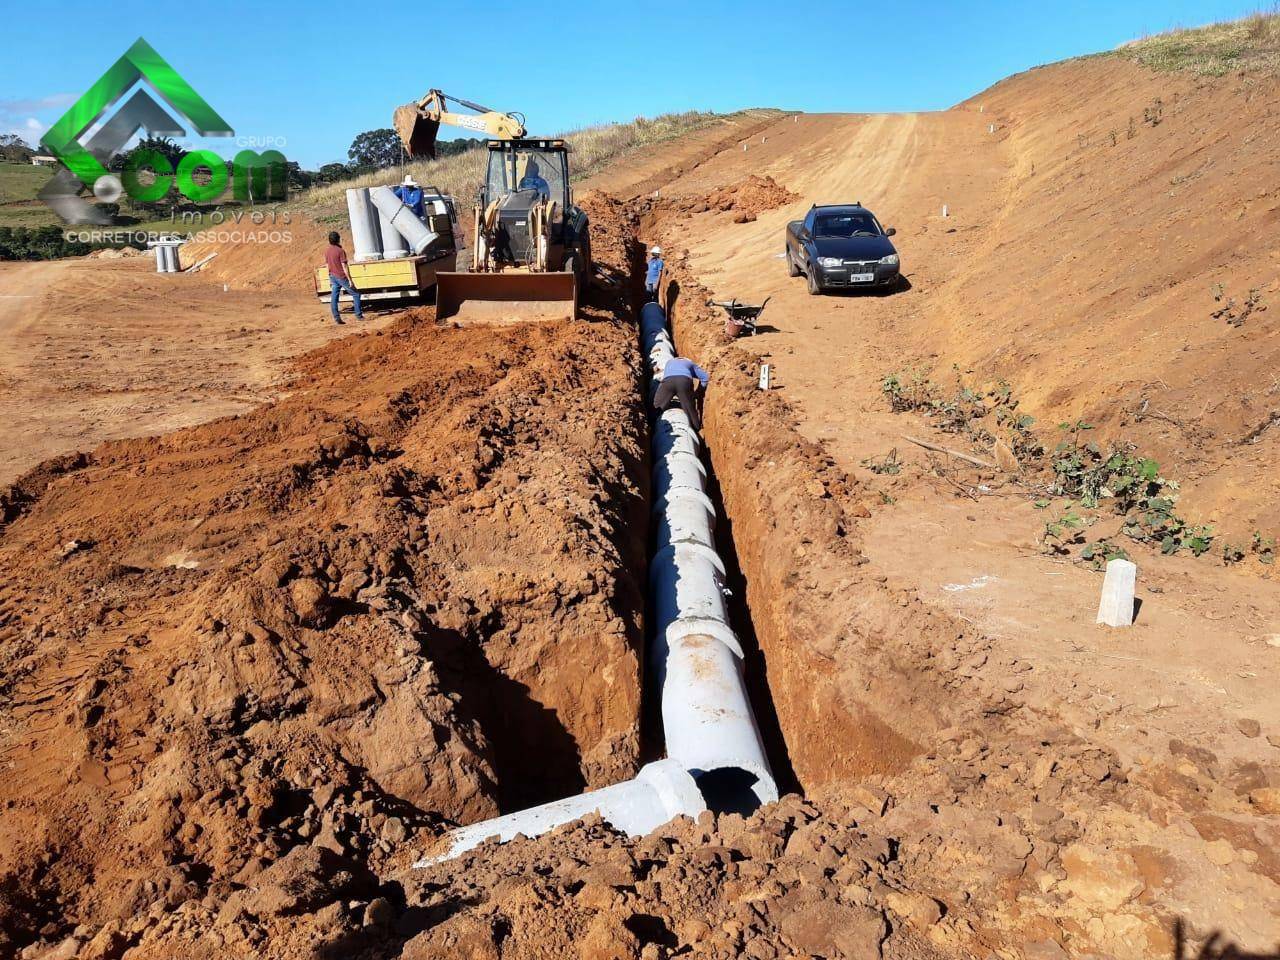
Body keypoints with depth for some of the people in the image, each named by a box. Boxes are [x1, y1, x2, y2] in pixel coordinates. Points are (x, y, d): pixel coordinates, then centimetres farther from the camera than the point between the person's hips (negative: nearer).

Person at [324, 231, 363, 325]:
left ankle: (336, 318, 4)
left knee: (333, 298, 5)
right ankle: (359, 315, 4)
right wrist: (350, 280, -15)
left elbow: (327, 266, 12)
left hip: (333, 277, 7)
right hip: (342, 277, -7)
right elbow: (344, 267, -17)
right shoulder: (340, 251, -14)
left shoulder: (327, 252, 6)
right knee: (356, 294, 5)